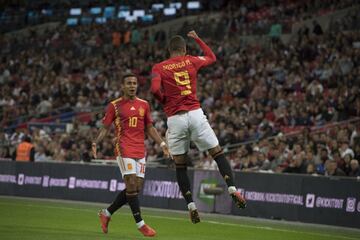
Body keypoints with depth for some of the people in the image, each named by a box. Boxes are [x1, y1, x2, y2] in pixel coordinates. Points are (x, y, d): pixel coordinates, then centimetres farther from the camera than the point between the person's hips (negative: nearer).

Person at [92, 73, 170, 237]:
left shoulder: (144, 105, 14)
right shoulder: (114, 105, 2)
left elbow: (149, 128, 19)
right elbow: (105, 128, 4)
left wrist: (162, 144, 8)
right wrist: (96, 142, -12)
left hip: (140, 151, 5)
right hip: (124, 149, -5)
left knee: (136, 188, 3)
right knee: (132, 184, -14)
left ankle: (106, 213, 19)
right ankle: (140, 224, -9)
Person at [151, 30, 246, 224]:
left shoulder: (158, 68, 2)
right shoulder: (191, 61, 8)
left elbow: (155, 89, -15)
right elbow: (212, 57, 27)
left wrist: (164, 101, 5)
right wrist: (197, 39, 37)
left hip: (174, 119, 0)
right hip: (195, 114, 0)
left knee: (180, 164, 9)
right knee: (218, 153, 9)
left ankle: (191, 206, 6)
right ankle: (232, 189, -6)